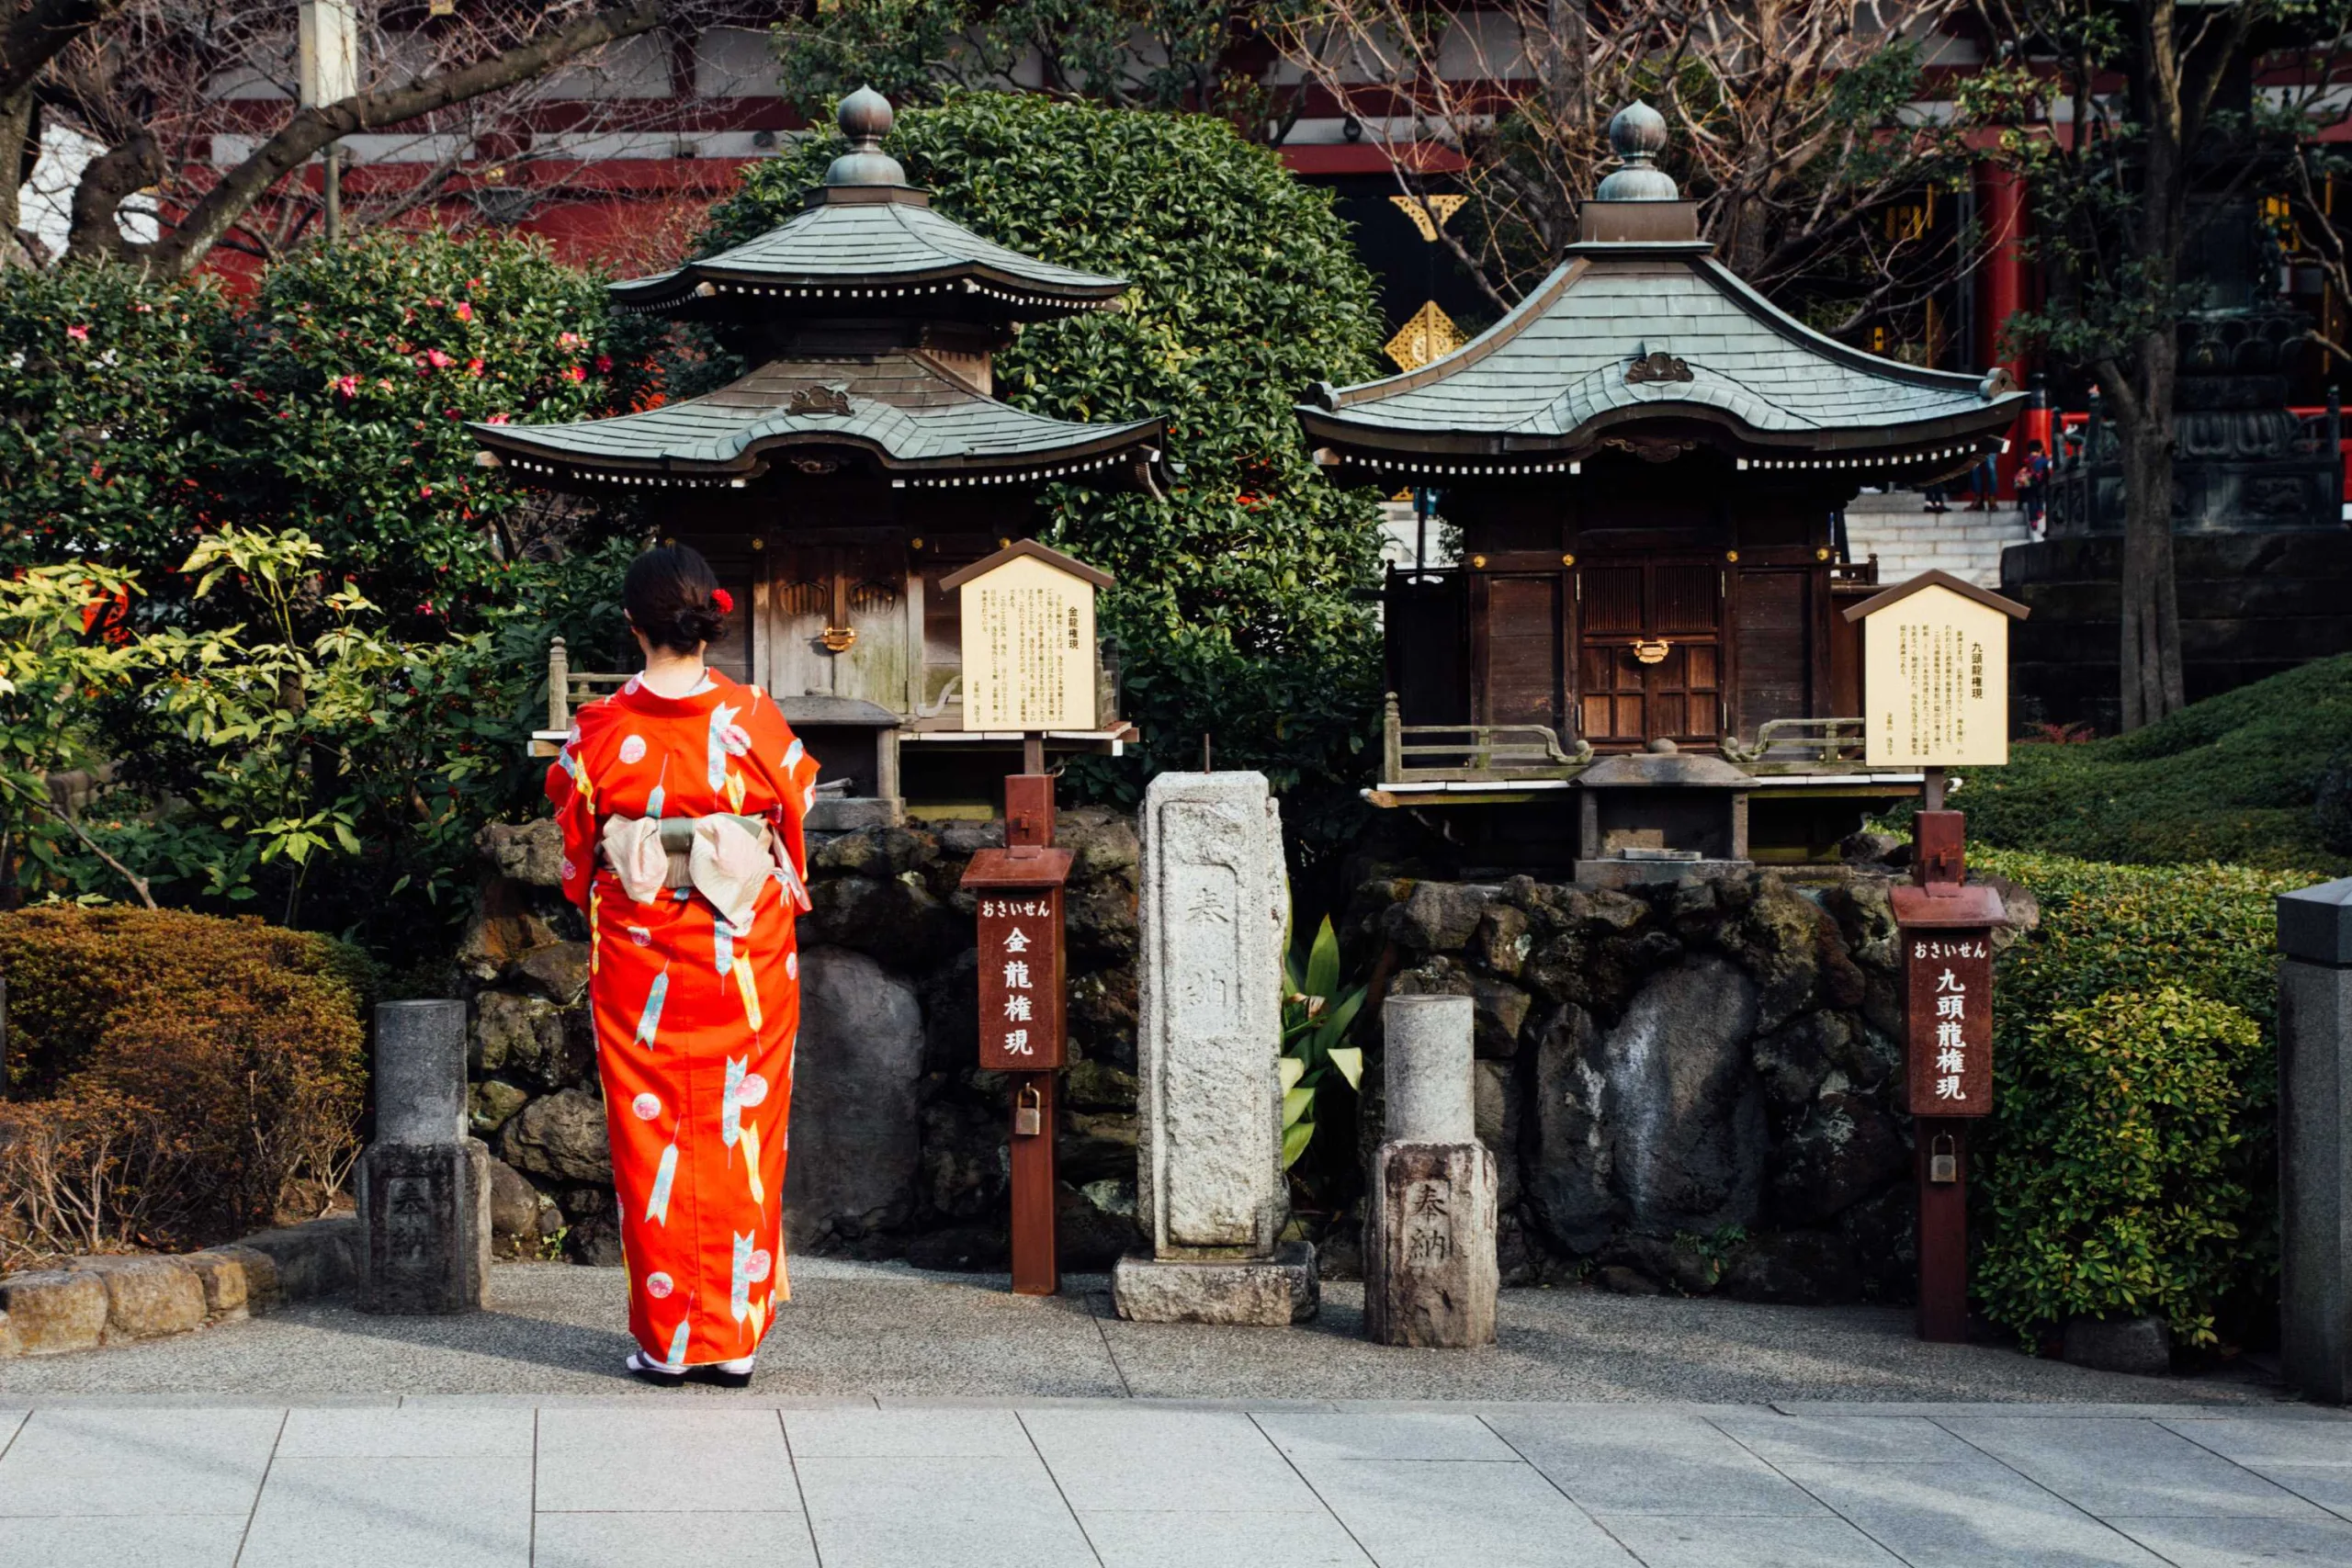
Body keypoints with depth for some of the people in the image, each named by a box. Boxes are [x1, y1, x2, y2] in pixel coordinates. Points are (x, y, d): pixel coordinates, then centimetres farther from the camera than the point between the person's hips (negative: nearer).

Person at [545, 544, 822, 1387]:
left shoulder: (600, 729, -7)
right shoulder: (756, 719, -7)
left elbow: (575, 843, 5)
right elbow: (796, 821, 4)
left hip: (637, 953, 0)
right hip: (744, 955, 0)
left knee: (649, 1137, 7)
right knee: (739, 1133, 7)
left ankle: (665, 1339, 9)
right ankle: (733, 1337, 9)